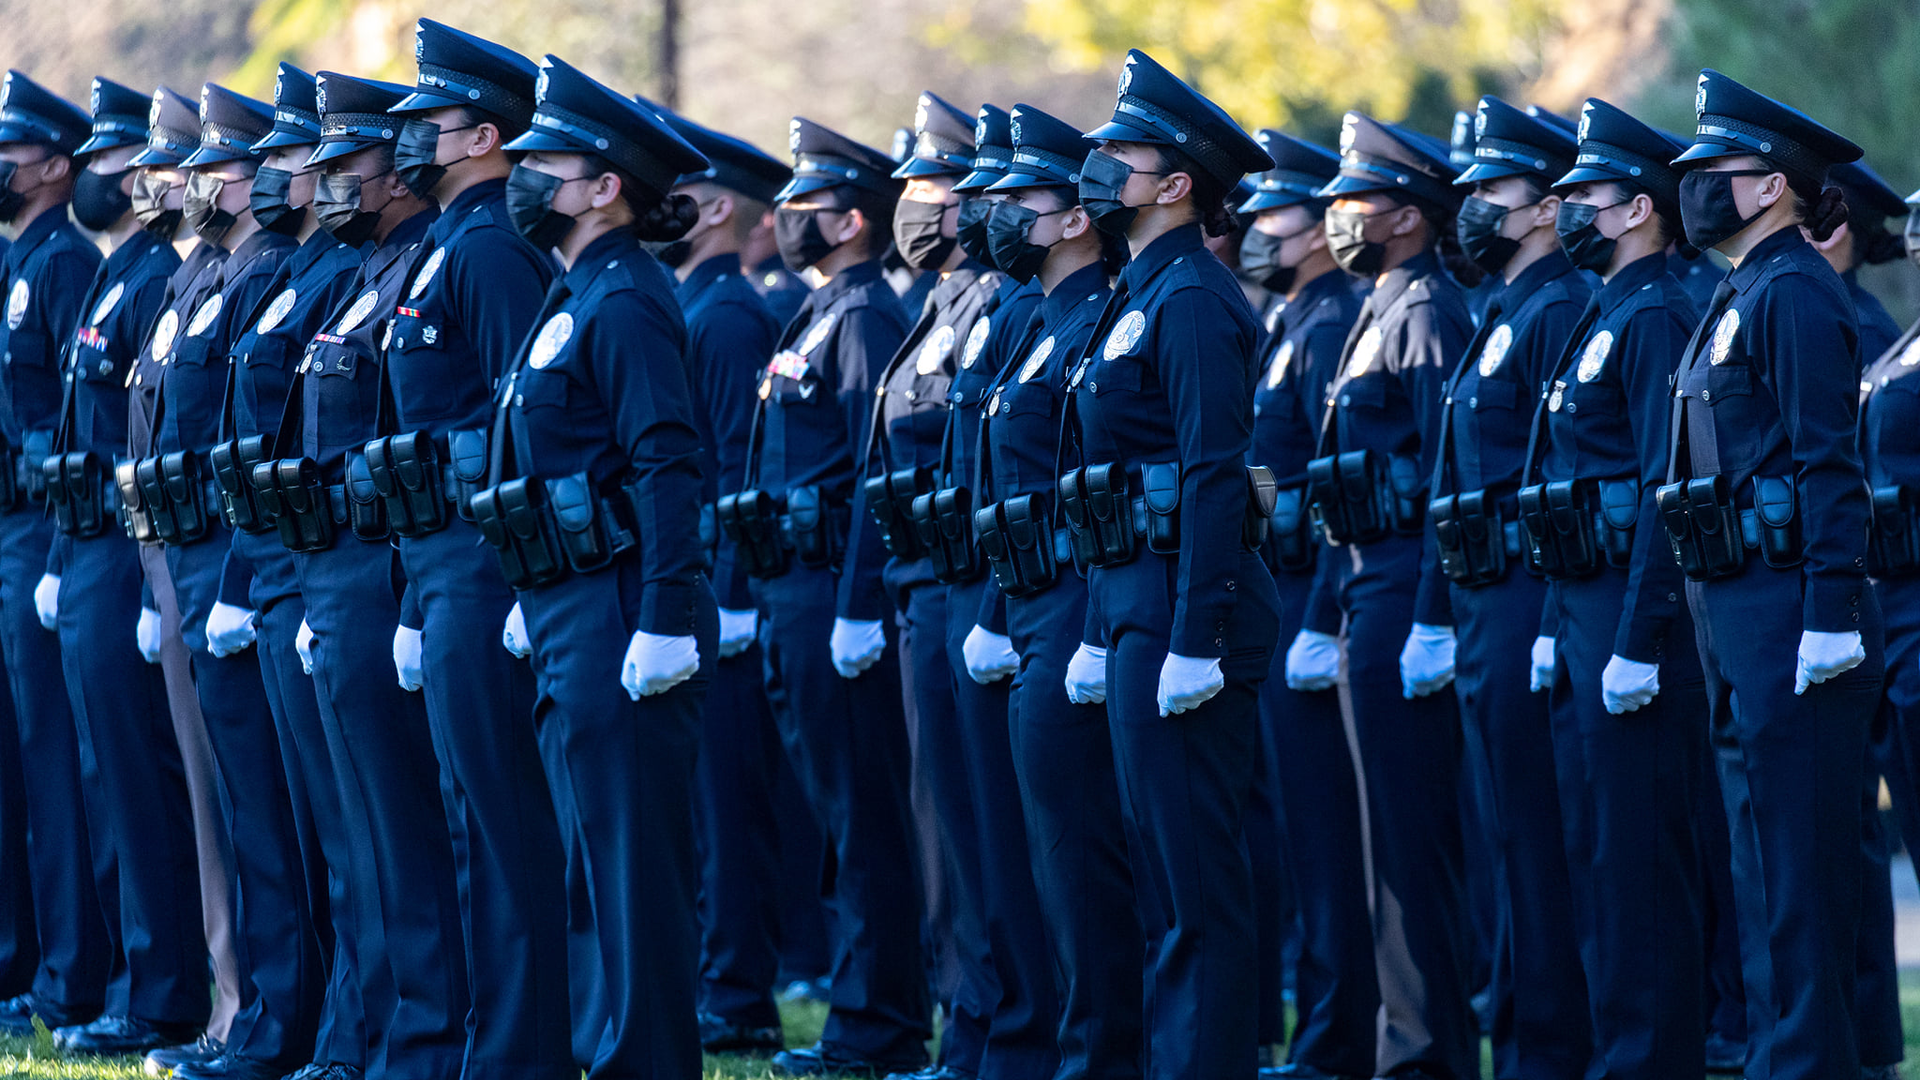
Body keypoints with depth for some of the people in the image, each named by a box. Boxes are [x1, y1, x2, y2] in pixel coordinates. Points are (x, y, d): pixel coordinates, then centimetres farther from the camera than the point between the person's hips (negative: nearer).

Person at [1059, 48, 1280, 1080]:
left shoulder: (1191, 300, -13)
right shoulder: (1144, 294, 17)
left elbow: (1215, 477, -20)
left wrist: (1194, 644, -24)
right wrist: (1100, 634, 21)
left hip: (1185, 601, -10)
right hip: (1133, 598, 10)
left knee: (1195, 873, -7)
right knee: (1167, 866, 13)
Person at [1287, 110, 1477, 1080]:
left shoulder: (1431, 314, -12)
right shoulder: (1381, 315, 19)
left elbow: (1448, 482, -19)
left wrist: (1428, 624, -23)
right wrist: (1318, 617, 22)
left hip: (1407, 592, -10)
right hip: (1369, 592, 10)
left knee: (1409, 835, -8)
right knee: (1400, 831, 12)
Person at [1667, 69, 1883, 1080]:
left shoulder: (1795, 295, -12)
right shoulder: (1742, 297, 17)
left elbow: (1830, 466, -18)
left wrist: (1832, 616, -24)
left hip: (1786, 607, -10)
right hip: (1738, 608, 10)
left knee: (1795, 857, -7)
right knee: (1762, 850, 13)